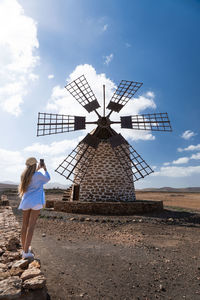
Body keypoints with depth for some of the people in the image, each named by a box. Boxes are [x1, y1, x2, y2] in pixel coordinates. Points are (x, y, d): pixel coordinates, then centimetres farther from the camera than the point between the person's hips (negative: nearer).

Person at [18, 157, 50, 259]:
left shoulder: (24, 175, 5)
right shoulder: (38, 175, -12)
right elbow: (47, 179, 8)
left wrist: (37, 169, 33)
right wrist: (45, 169, 19)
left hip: (26, 201, 6)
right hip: (36, 202, -6)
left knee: (25, 225, 13)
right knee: (31, 226, -4)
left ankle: (24, 248, 26)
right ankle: (26, 252, -3)